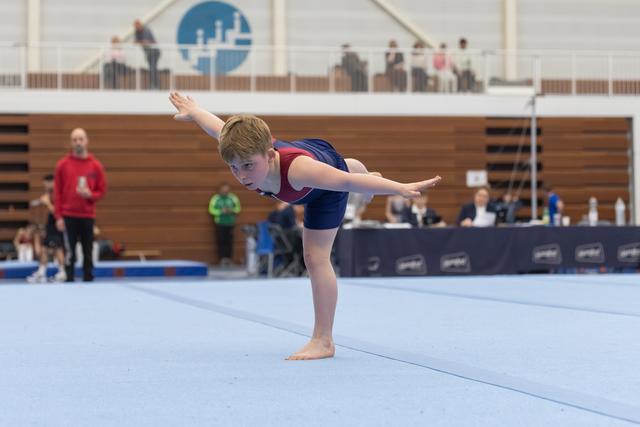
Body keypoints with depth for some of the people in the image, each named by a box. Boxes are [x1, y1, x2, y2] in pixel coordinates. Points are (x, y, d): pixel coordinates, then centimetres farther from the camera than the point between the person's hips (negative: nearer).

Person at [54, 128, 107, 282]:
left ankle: (88, 281, 9)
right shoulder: (63, 164, 2)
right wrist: (58, 216, -5)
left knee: (88, 254, 3)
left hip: (88, 216, 1)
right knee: (69, 254, -4)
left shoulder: (96, 166, 5)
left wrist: (90, 195, -13)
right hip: (68, 216, -1)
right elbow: (57, 192, 2)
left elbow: (102, 190, 9)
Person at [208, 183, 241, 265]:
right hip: (220, 223, -2)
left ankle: (228, 258, 7)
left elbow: (237, 208, 9)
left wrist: (231, 210, -11)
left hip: (230, 223, 2)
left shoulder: (233, 198, 3)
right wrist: (221, 211, -16)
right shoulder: (215, 198, -4)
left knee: (229, 241, 0)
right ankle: (221, 258, 1)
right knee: (221, 241, -4)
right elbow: (211, 210, -5)